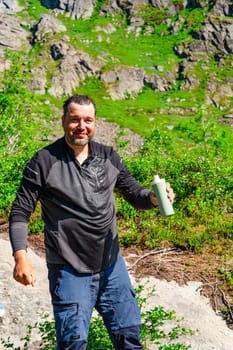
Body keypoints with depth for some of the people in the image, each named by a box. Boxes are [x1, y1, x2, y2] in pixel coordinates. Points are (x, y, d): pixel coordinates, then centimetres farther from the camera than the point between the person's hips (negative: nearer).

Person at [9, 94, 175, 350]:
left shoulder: (108, 157, 3)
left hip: (111, 264, 4)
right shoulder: (44, 162, -9)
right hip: (69, 271, -4)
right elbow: (20, 212, -6)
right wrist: (20, 257, -19)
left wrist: (153, 198, -16)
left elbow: (134, 193, 8)